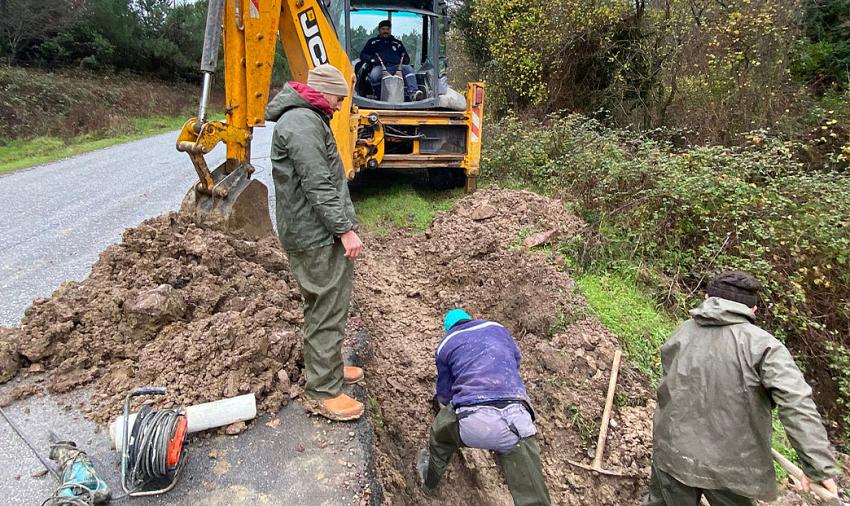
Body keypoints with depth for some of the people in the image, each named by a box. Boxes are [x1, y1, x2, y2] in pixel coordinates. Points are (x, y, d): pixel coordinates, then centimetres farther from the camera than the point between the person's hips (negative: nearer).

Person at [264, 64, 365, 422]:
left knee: (325, 306, 20)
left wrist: (343, 224, 25)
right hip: (315, 236, -11)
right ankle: (322, 392, 8)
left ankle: (328, 368, 36)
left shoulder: (308, 118, 20)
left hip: (320, 232, 11)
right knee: (328, 311, -4)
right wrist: (346, 229, -20)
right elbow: (318, 186, -22)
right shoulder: (302, 123, -17)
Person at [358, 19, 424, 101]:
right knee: (374, 75, -39)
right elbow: (362, 55, 19)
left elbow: (406, 57, 30)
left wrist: (404, 60, 4)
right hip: (380, 67, -2)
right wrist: (371, 59, -2)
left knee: (408, 68, -31)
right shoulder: (372, 42, 26)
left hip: (396, 68, 2)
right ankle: (379, 96, -18)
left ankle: (413, 93, -48)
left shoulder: (397, 43, 32)